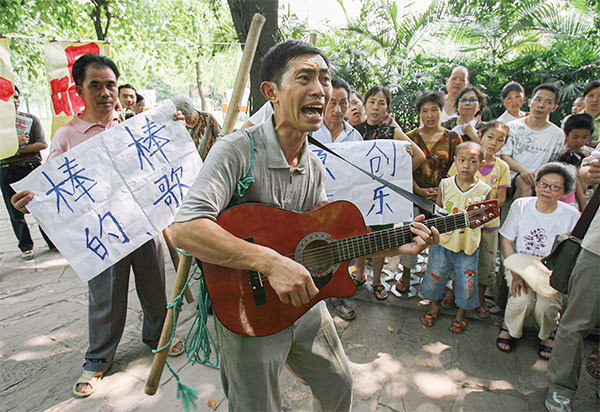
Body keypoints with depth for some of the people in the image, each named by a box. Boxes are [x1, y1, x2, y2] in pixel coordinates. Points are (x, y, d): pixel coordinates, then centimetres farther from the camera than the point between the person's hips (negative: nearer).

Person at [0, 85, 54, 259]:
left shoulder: (31, 119, 8)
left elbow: (43, 144, -4)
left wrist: (20, 149, -12)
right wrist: (15, 141, -16)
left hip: (32, 168, 0)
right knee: (16, 212, 6)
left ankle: (53, 241, 16)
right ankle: (26, 246, 18)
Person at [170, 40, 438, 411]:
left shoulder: (315, 166, 1)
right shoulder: (237, 150, -22)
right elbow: (185, 228, -34)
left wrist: (396, 247, -2)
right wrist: (271, 261, -39)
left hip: (303, 301, 7)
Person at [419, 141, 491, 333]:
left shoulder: (484, 190, -7)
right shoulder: (445, 184, -5)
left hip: (468, 246, -1)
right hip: (443, 241, 1)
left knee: (466, 282, 8)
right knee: (434, 277, 10)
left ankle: (461, 314, 35)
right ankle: (434, 308, 37)